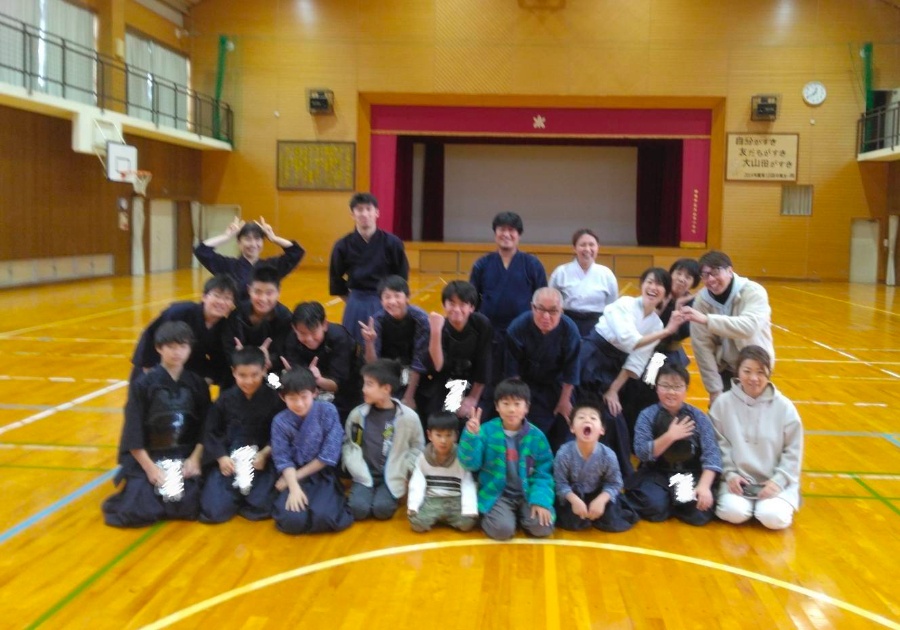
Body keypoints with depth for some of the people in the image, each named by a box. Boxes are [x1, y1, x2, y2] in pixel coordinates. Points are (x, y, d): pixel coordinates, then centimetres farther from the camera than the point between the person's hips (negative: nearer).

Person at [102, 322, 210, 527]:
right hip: (145, 458, -2)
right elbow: (133, 433, -7)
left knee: (187, 506, -22)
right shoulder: (143, 384, -7)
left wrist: (194, 459, -9)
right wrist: (150, 468, -14)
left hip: (183, 458, 2)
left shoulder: (198, 384, 2)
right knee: (137, 511, -21)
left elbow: (204, 428, 5)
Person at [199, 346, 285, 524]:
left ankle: (244, 494, 14)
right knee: (214, 512, -14)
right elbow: (210, 432, 5)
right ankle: (237, 495, 19)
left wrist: (264, 454, -15)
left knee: (259, 509, -20)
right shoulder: (224, 400, 2)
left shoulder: (274, 399, -3)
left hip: (261, 460, -1)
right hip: (228, 460, 1)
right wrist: (221, 457, -9)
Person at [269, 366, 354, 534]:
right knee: (291, 520, -25)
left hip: (323, 475, -1)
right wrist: (294, 487, -22)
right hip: (295, 477, 1)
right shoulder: (280, 421, -5)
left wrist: (298, 475, -9)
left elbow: (329, 454, -12)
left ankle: (334, 502, 7)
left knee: (323, 516, -28)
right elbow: (283, 459, -6)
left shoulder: (328, 411, -10)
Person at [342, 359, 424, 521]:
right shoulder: (358, 414, -1)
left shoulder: (408, 417, -6)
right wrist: (357, 471, -2)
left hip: (392, 477, -1)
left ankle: (393, 495, 9)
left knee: (382, 509, -24)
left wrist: (403, 471, -6)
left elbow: (417, 447, 4)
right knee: (358, 509, -22)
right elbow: (349, 444, 10)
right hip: (365, 475, 2)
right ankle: (365, 492, 11)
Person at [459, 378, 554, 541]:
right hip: (497, 494, -2)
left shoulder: (536, 436, -3)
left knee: (542, 527, -21)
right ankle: (488, 515, 8)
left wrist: (541, 500, -17)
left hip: (528, 494, 2)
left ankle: (519, 514, 11)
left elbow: (543, 472, -2)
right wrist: (471, 436, -26)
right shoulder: (487, 431, -8)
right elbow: (471, 464, -12)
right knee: (502, 529, -26)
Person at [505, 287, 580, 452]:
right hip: (527, 387, -1)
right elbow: (512, 369, -15)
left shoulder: (570, 329, -24)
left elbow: (570, 369, -11)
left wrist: (565, 400, -4)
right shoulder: (518, 328, -27)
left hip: (557, 387, 2)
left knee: (563, 434, 4)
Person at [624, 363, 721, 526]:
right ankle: (667, 499, 7)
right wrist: (669, 436, -25)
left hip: (691, 475, 1)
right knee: (655, 507, -28)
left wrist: (704, 485, -23)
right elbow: (642, 453, -13)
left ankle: (674, 502, 8)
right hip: (656, 475, -1)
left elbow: (711, 453, -9)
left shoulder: (698, 416, -2)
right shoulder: (647, 415, -4)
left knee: (699, 512, -23)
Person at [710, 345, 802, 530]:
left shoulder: (784, 407, -1)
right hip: (737, 479, 0)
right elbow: (718, 445, 0)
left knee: (773, 517, -25)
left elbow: (793, 451, 2)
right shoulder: (723, 403, -2)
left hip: (775, 481, 1)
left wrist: (778, 481, -9)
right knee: (734, 512, -27)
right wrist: (729, 474, -11)